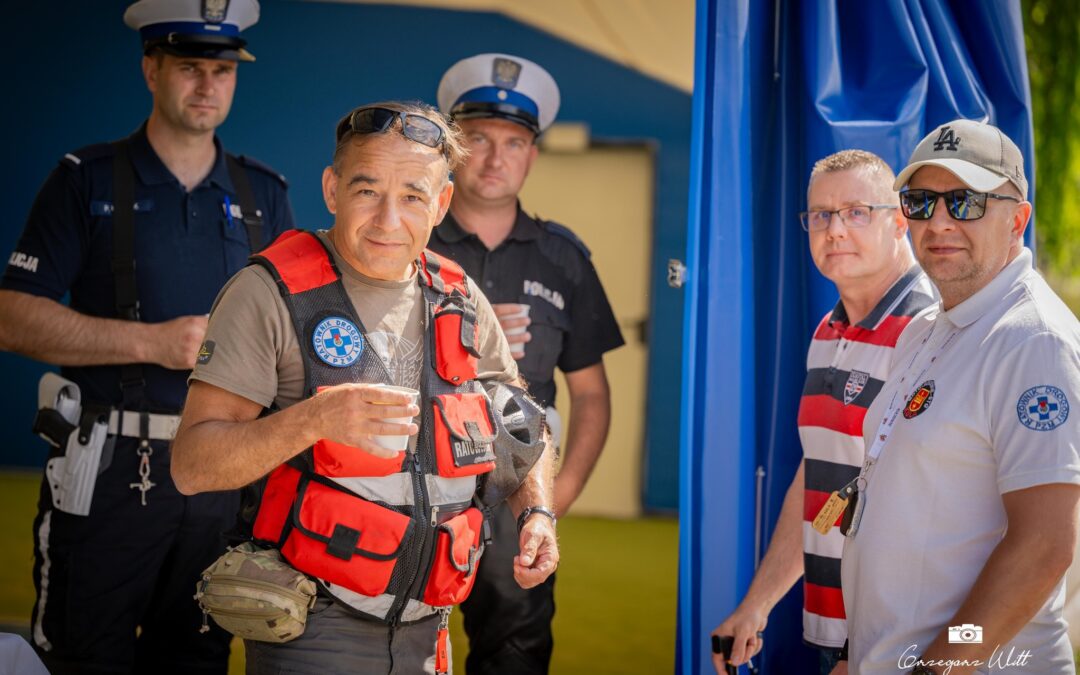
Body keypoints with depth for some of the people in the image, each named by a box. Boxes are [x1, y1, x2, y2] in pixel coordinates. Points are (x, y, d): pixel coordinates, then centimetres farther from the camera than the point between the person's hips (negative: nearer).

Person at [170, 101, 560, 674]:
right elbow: (191, 464, -14)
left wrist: (536, 511, 5)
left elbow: (522, 428, 23)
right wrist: (312, 420, -28)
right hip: (314, 629, -5)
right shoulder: (271, 293, -10)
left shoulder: (461, 303, 7)